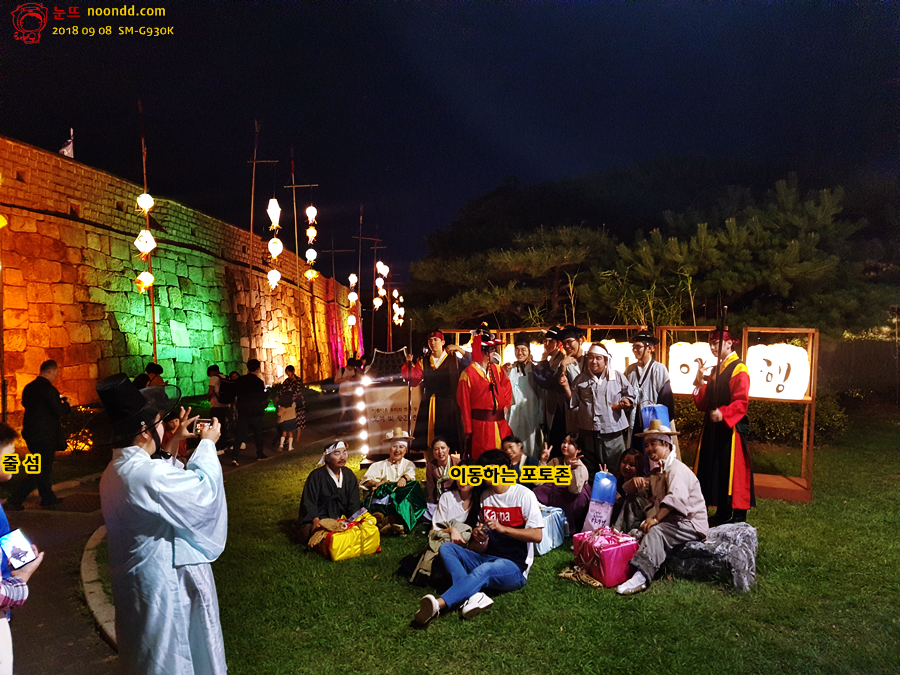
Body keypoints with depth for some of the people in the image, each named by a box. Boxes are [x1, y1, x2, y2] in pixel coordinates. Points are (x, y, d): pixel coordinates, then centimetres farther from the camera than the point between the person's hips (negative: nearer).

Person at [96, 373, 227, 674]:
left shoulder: (115, 472, 0)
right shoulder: (149, 475, -31)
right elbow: (204, 490, -18)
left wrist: (172, 443, 16)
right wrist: (207, 444, -5)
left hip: (132, 579, 9)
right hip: (164, 584, -9)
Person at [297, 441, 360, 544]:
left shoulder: (349, 475, 8)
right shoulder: (316, 476, -7)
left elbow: (353, 502, 6)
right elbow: (308, 502, -14)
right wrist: (315, 519, -31)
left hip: (340, 519, 4)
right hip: (318, 519, -4)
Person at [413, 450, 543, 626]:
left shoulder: (523, 495, -6)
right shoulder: (485, 495, 12)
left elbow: (538, 535, -12)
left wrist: (503, 528, -20)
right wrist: (477, 536, -6)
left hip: (515, 567, -7)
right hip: (487, 558, 7)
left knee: (484, 570, -38)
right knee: (446, 548, -15)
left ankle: (438, 604, -50)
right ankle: (474, 595, -35)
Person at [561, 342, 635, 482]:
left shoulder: (617, 376, 4)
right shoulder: (580, 379, 9)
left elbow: (629, 394, 12)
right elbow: (574, 402, 8)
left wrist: (626, 400, -10)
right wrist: (566, 387, -6)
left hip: (612, 430, -2)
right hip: (588, 430, 2)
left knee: (615, 469, 5)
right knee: (590, 469, 14)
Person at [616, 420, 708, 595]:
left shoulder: (676, 469, -11)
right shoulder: (657, 472, 20)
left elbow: (676, 497, -30)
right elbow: (628, 491, 23)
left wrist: (655, 519, -36)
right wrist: (635, 481, -1)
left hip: (690, 525, -9)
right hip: (668, 521, 9)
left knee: (656, 531, -34)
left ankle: (641, 577, -48)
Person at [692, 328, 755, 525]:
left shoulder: (738, 369, -8)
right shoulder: (716, 370, 16)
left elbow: (741, 402, -18)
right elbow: (703, 404, 13)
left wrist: (723, 413, -33)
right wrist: (700, 383, -1)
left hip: (731, 428, -8)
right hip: (713, 428, 8)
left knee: (732, 471, -3)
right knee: (715, 470, 10)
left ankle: (739, 517, 6)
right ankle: (722, 514, 19)